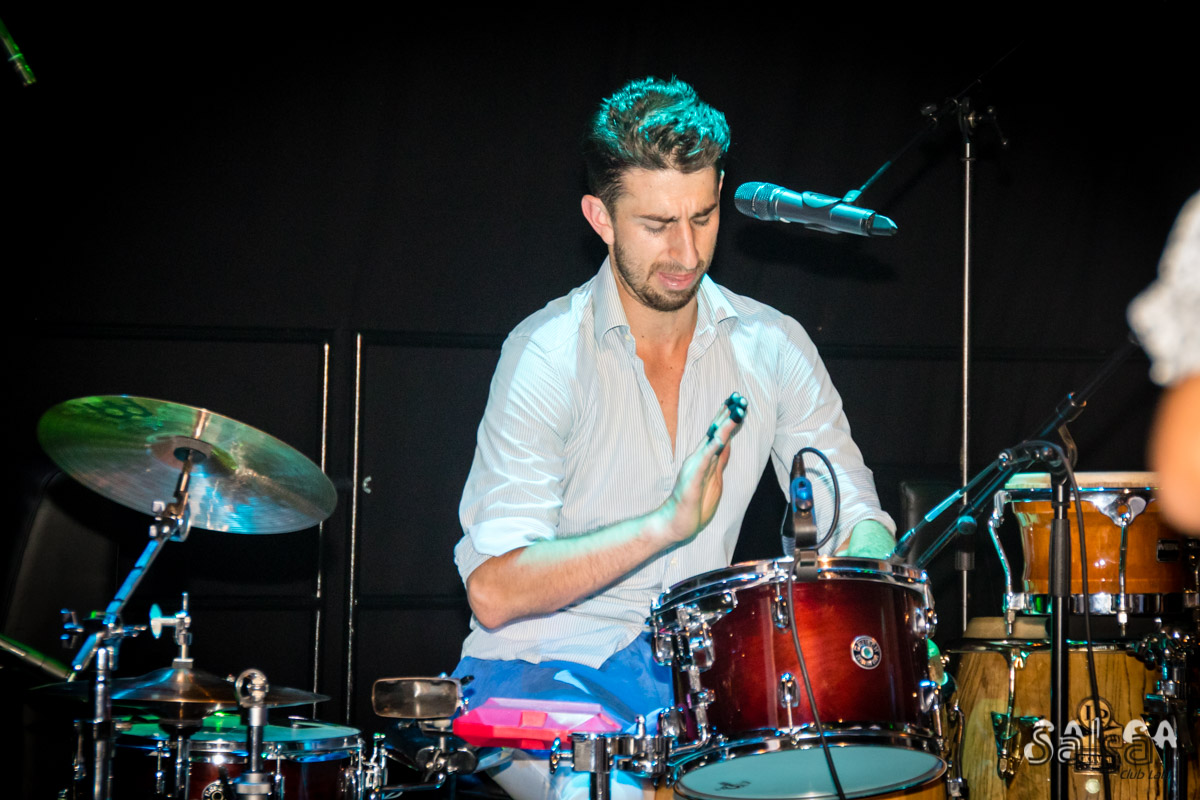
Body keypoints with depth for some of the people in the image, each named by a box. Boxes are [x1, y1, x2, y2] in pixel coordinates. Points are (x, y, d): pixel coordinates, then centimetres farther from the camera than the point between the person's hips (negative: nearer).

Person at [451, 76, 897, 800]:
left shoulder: (772, 347, 2)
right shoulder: (548, 354, -12)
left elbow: (858, 516, 6)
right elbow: (494, 591, -19)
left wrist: (862, 557, -18)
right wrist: (667, 524, -28)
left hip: (697, 661, 4)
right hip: (542, 666, -4)